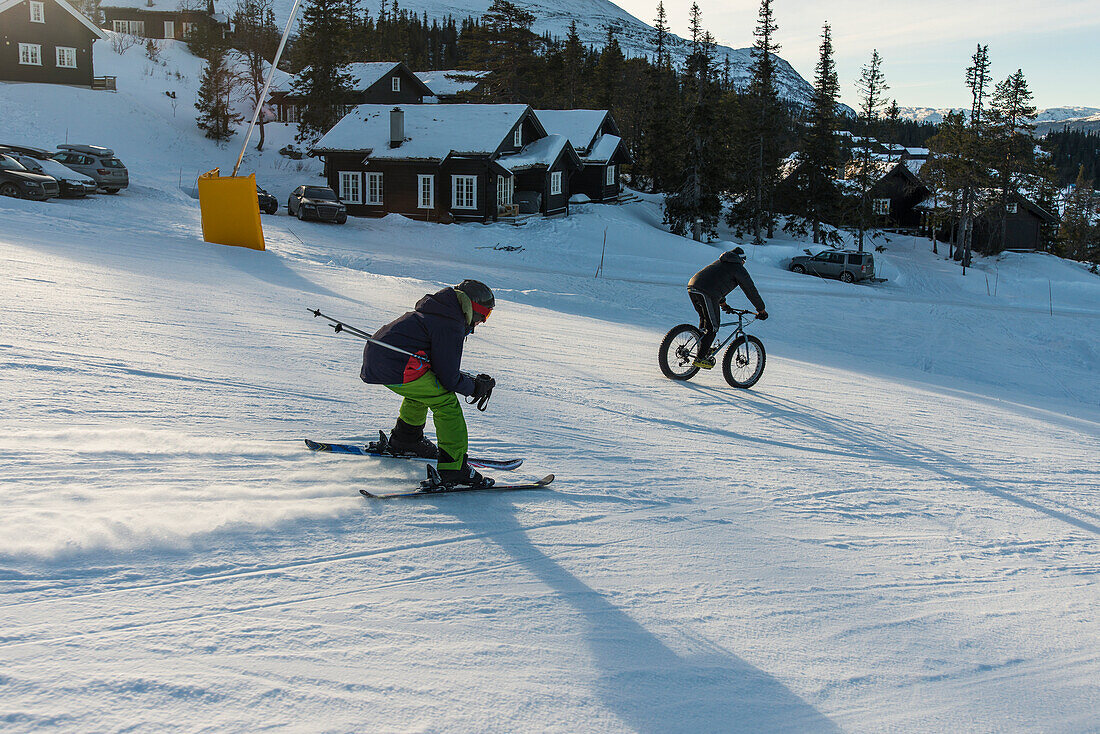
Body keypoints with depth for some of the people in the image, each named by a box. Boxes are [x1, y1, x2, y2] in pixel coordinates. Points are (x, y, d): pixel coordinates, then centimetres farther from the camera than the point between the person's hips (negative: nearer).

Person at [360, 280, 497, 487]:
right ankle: (454, 467, -9)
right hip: (396, 368, -10)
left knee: (421, 390, 33)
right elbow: (449, 379, -9)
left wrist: (474, 381, 21)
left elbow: (442, 365, 28)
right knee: (446, 402, -6)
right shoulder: (452, 326, -10)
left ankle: (404, 440, 47)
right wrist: (475, 387, 9)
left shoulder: (433, 311, 20)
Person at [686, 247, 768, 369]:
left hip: (691, 287, 8)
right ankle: (700, 358, -1)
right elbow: (751, 290, 12)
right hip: (707, 294, -8)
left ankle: (703, 351, 28)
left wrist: (723, 303, 50)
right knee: (712, 326, 1)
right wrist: (761, 310, 21)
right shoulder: (738, 268, 10)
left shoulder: (720, 262, 32)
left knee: (704, 319, 25)